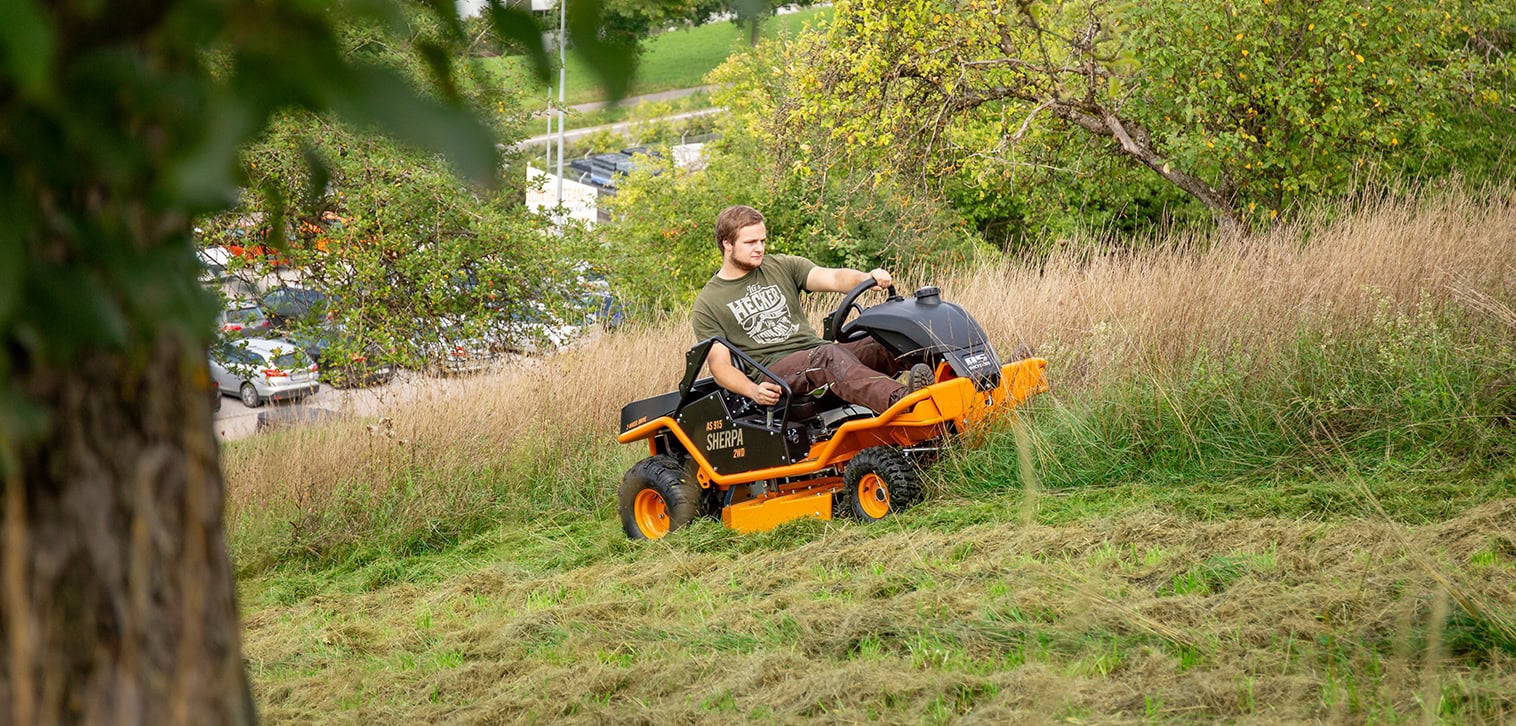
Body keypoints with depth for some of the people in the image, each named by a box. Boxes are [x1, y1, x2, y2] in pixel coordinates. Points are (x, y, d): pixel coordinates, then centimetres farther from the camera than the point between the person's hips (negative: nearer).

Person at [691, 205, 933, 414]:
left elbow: (833, 278, 0)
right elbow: (720, 365, 0)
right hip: (773, 371, -6)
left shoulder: (783, 267, 16)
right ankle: (901, 399, -62)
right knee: (828, 355, -37)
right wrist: (753, 391, -20)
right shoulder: (707, 306, 7)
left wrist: (868, 278, -23)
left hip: (815, 353, 6)